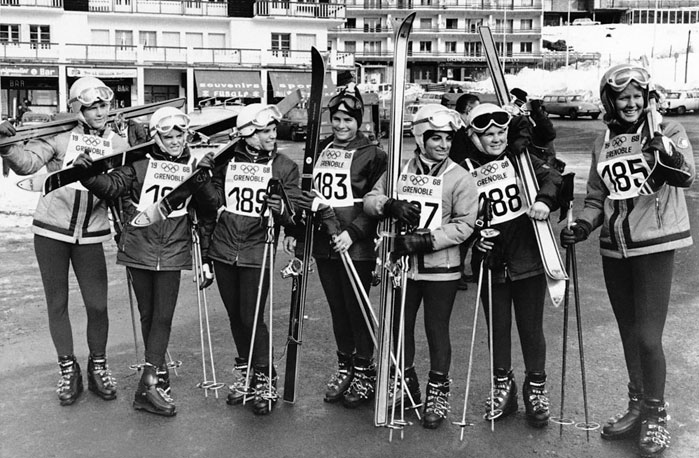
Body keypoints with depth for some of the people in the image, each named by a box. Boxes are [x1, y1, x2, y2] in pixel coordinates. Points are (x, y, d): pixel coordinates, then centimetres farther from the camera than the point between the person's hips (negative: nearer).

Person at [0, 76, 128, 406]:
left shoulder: (118, 145, 3)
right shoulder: (61, 136, -5)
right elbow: (28, 163, -17)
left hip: (90, 236, 1)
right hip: (51, 231, -1)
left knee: (97, 305, 0)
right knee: (57, 303, 7)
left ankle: (98, 366, 20)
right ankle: (68, 370, 22)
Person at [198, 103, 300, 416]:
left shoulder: (285, 167, 0)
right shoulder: (226, 161, 4)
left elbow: (294, 218, -5)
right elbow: (210, 209, 10)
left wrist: (281, 209, -28)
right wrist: (204, 253, 10)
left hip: (256, 253, -3)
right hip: (223, 251, 3)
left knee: (251, 318, -5)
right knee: (235, 316, 12)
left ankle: (265, 380, 14)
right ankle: (244, 372, 30)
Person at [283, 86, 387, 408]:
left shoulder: (371, 154, -4)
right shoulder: (321, 149, 13)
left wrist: (352, 232, -18)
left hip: (356, 246, -5)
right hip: (323, 244, 5)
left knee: (357, 308, 2)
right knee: (337, 308, 12)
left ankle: (364, 372, 17)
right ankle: (344, 366, 26)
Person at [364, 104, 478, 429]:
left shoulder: (460, 178, -5)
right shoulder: (399, 170, 5)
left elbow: (464, 225, -11)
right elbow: (369, 200, 2)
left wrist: (424, 240, -20)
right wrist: (391, 206, -19)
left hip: (441, 268, -3)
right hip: (402, 264, 3)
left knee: (437, 329, 3)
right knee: (400, 325, 12)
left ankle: (437, 392, 20)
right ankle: (405, 384, 32)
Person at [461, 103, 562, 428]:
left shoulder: (520, 158, 3)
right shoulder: (465, 170, 1)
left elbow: (552, 177, -6)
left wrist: (544, 200, -25)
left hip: (528, 258, 0)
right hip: (490, 260, 1)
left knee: (531, 327, 7)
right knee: (497, 327, 11)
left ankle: (536, 388, 24)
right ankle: (503, 386, 28)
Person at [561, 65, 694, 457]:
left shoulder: (667, 131, -3)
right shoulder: (604, 144, 10)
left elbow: (685, 177, -19)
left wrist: (660, 143, -34)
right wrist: (583, 226, -2)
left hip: (655, 244, -5)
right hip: (615, 248, 5)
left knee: (648, 336, -6)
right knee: (628, 332, 15)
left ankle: (656, 415, 15)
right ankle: (637, 408, 31)